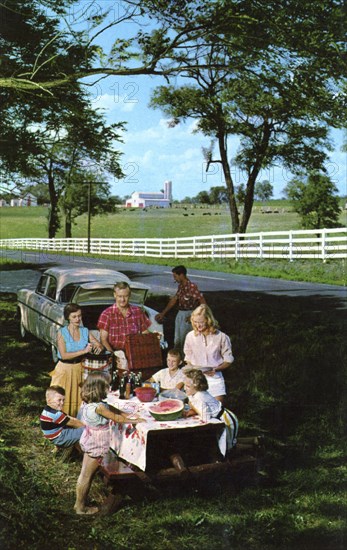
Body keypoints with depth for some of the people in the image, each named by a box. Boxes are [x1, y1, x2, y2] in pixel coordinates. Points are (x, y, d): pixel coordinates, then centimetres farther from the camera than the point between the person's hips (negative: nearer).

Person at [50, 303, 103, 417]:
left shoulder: (85, 331, 3)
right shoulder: (62, 333, -8)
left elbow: (99, 345, 6)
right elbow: (64, 355, -17)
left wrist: (98, 347, -19)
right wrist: (83, 351, -25)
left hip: (80, 369, 3)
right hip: (65, 370, -3)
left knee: (80, 399, 7)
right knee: (63, 401, 0)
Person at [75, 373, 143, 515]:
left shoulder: (87, 403, 0)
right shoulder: (99, 407, -28)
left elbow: (114, 410, 5)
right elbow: (115, 418, -18)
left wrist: (129, 416, 3)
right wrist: (133, 421, -6)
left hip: (89, 440, 9)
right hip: (96, 444, -9)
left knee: (85, 475, 19)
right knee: (86, 476, 5)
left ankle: (80, 502, 32)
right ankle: (81, 507, 18)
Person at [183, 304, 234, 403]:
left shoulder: (221, 337, -6)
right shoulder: (190, 336, 0)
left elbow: (228, 361, 2)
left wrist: (215, 369, -14)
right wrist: (191, 368, -7)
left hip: (214, 377, -1)